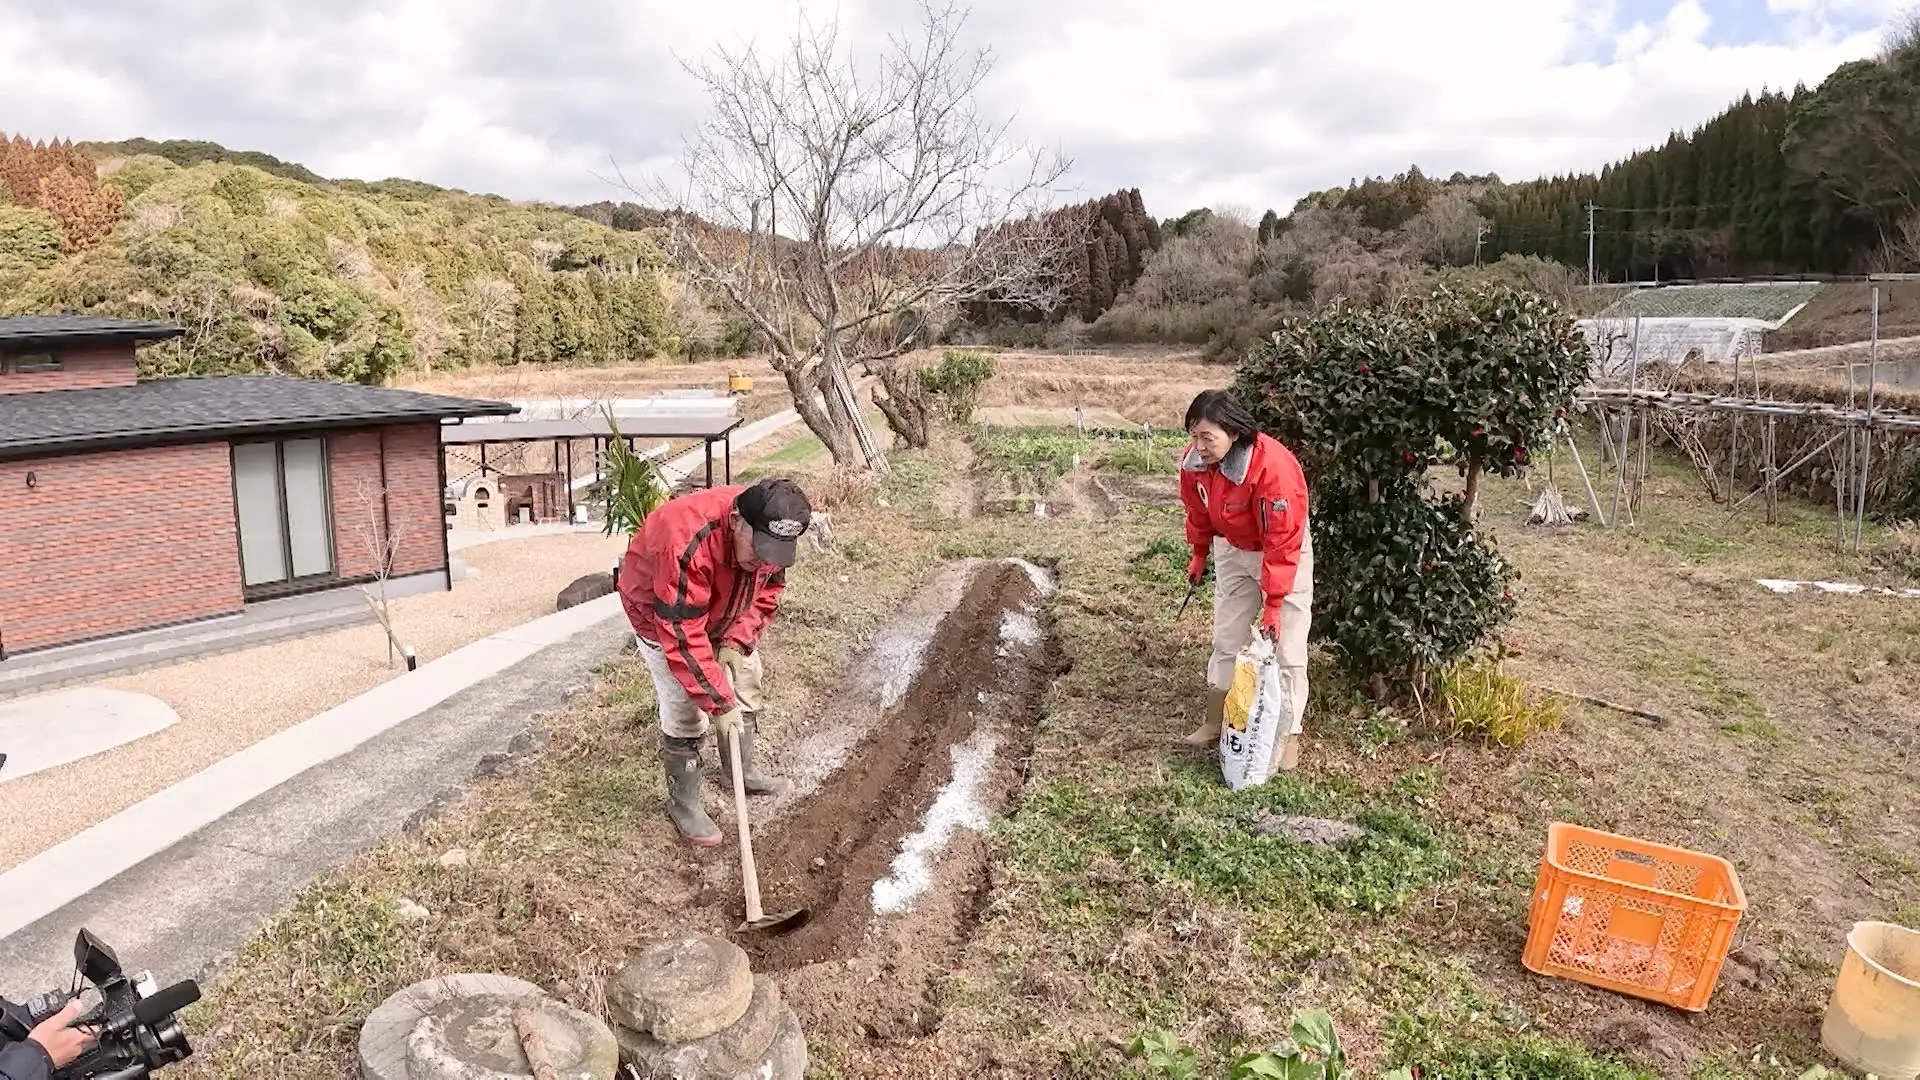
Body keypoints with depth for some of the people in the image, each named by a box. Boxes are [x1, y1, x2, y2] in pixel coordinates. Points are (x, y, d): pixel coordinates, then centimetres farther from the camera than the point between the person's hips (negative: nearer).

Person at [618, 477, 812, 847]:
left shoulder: (769, 534, -24)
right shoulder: (688, 544, -45)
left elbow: (767, 591, -5)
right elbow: (682, 638, -39)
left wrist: (738, 642, -18)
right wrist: (720, 703, -34)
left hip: (723, 612, 7)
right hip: (660, 617, -7)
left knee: (746, 683, 13)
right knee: (685, 713, -9)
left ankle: (741, 771, 34)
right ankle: (683, 803, 10)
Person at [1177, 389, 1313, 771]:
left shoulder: (1273, 467, -36)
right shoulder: (1195, 460, -19)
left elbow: (1282, 542, -32)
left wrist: (1273, 604, -30)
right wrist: (1199, 553, 14)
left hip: (1285, 554, -5)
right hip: (1232, 551, 6)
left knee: (1286, 647, -3)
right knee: (1227, 638, 14)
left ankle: (1289, 736, 9)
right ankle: (1215, 722, 26)